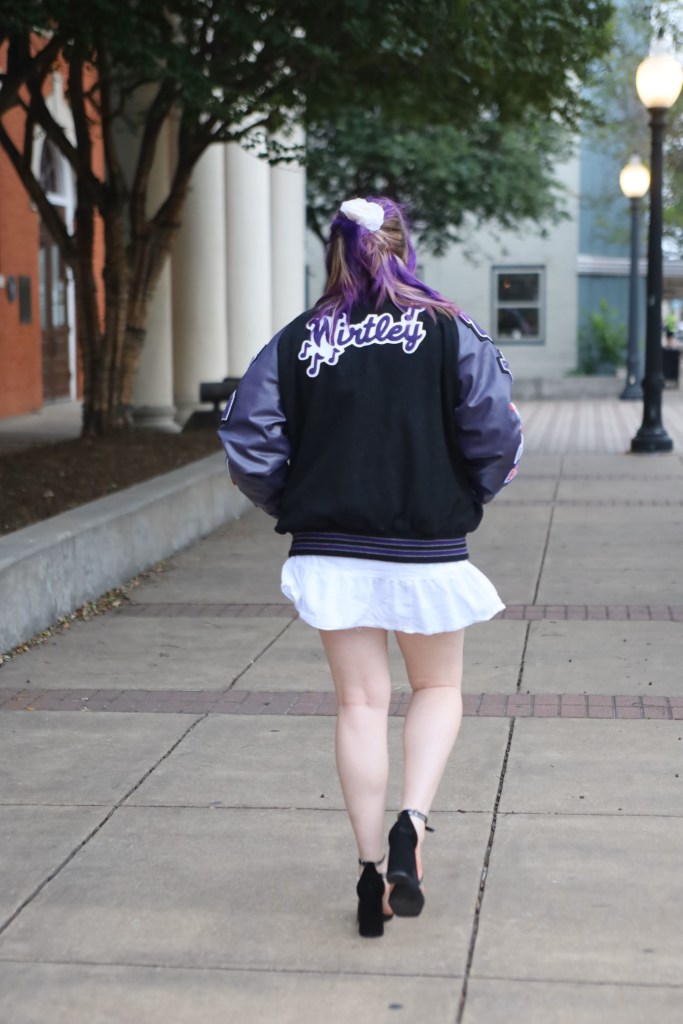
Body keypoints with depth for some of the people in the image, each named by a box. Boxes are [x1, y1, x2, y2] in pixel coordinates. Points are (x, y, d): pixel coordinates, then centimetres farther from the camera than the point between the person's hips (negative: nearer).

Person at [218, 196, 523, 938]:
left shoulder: (298, 341, 0)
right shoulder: (448, 332, -4)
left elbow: (247, 438, -4)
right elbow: (495, 430, -13)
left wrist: (291, 506, 10)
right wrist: (468, 495, 6)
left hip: (331, 553, 1)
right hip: (426, 550, -1)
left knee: (360, 703, 9)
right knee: (437, 689, 17)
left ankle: (372, 870, 10)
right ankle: (410, 822, -5)